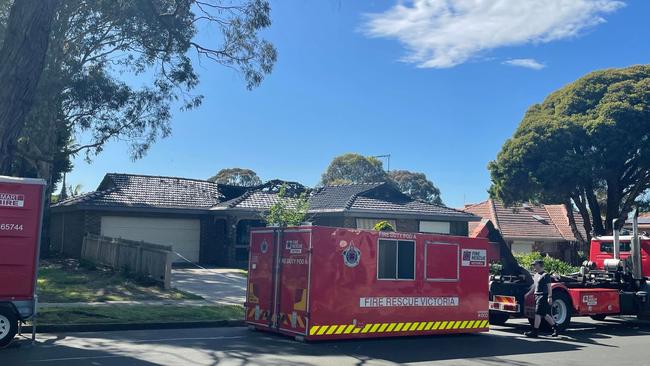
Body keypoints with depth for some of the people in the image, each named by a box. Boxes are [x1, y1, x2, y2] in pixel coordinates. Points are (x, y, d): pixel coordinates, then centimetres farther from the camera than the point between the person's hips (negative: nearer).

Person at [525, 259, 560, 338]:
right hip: (537, 296, 9)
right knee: (545, 314, 12)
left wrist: (550, 297, -19)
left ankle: (534, 332, -6)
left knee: (538, 314, -9)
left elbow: (549, 287, -13)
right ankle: (555, 328, 23)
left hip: (543, 296, -9)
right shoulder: (536, 275, 17)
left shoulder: (545, 275, -9)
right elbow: (534, 285, 24)